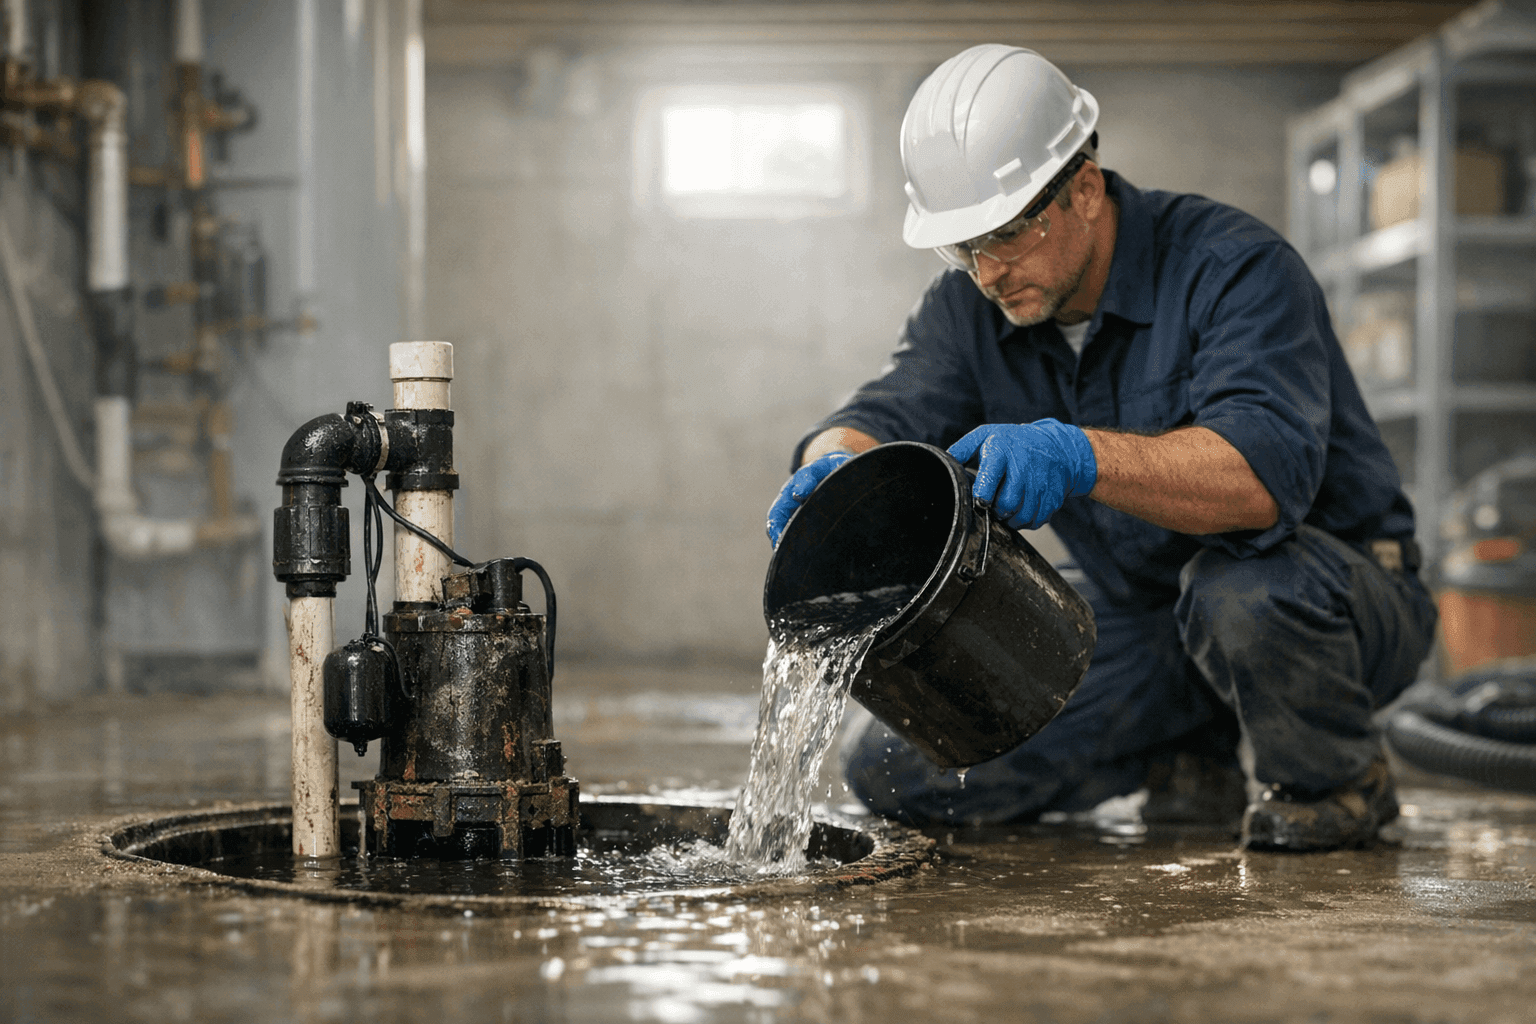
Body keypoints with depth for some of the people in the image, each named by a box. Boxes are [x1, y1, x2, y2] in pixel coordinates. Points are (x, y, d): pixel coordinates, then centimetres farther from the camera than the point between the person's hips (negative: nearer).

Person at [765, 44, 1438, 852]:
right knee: (892, 776, -6)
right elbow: (883, 419, -16)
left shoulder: (1233, 267, -24)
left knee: (1243, 590, -43)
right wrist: (837, 469, -41)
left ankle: (1331, 778, -8)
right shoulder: (973, 306, -3)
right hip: (1139, 626, 6)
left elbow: (1266, 473, -40)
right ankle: (1204, 756, 11)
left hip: (1337, 590, -6)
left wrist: (1076, 455, -55)